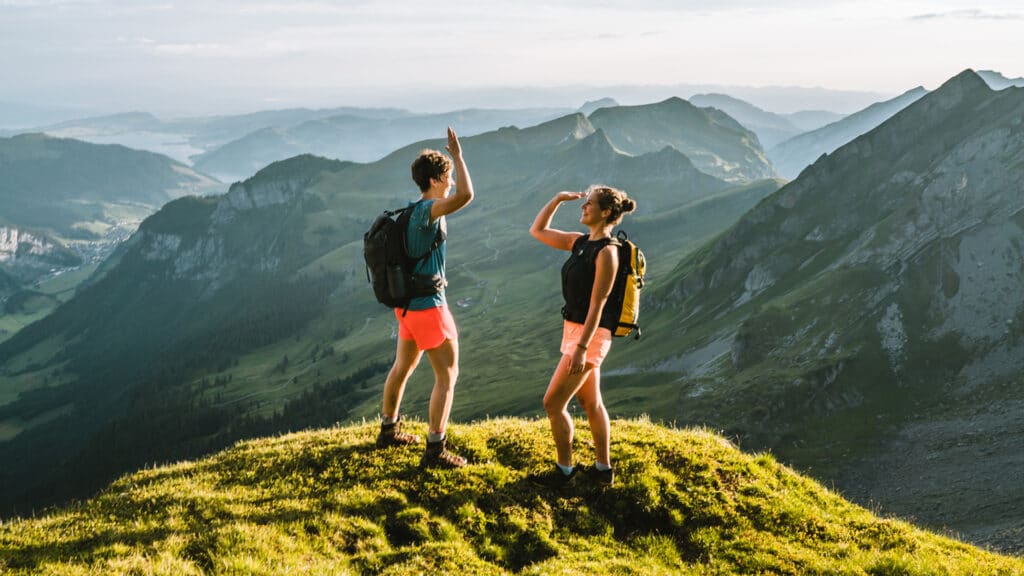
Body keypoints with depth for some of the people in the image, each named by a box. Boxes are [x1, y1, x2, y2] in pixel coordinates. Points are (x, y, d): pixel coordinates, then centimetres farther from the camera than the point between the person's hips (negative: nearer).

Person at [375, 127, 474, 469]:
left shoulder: (412, 211, 9)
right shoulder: (426, 210, -22)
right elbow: (465, 196, -38)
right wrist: (458, 155, -25)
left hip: (408, 303, 10)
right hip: (428, 305, -10)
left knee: (404, 366, 24)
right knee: (448, 374, -4)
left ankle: (388, 431, 39)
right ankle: (435, 450, -3)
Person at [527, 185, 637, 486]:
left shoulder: (606, 252, -17)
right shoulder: (580, 242, 7)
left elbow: (597, 304, -20)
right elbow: (537, 231, 17)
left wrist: (581, 348, -23)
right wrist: (557, 199, 7)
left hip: (590, 334, -9)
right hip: (574, 328, 9)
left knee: (553, 403, -4)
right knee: (591, 403, 16)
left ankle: (564, 469, 9)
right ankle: (603, 469, 26)